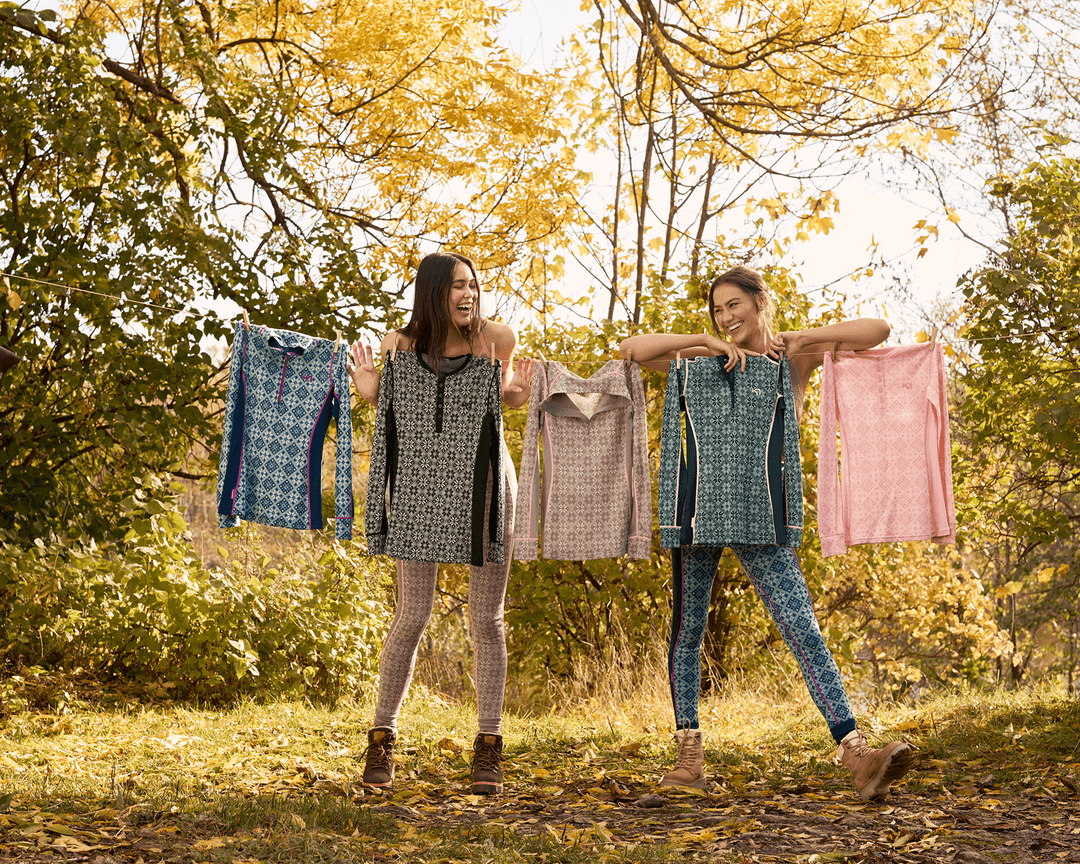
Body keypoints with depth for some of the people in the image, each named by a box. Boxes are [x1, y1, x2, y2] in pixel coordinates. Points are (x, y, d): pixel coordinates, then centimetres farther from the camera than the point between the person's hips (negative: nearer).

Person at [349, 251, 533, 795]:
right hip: (424, 484, 0)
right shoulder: (401, 346, -4)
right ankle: (382, 738, 13)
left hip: (487, 480, 0)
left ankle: (488, 749, 10)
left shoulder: (497, 338, -5)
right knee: (413, 616, -2)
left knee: (487, 618, 2)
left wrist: (518, 394, -8)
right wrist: (373, 395, -12)